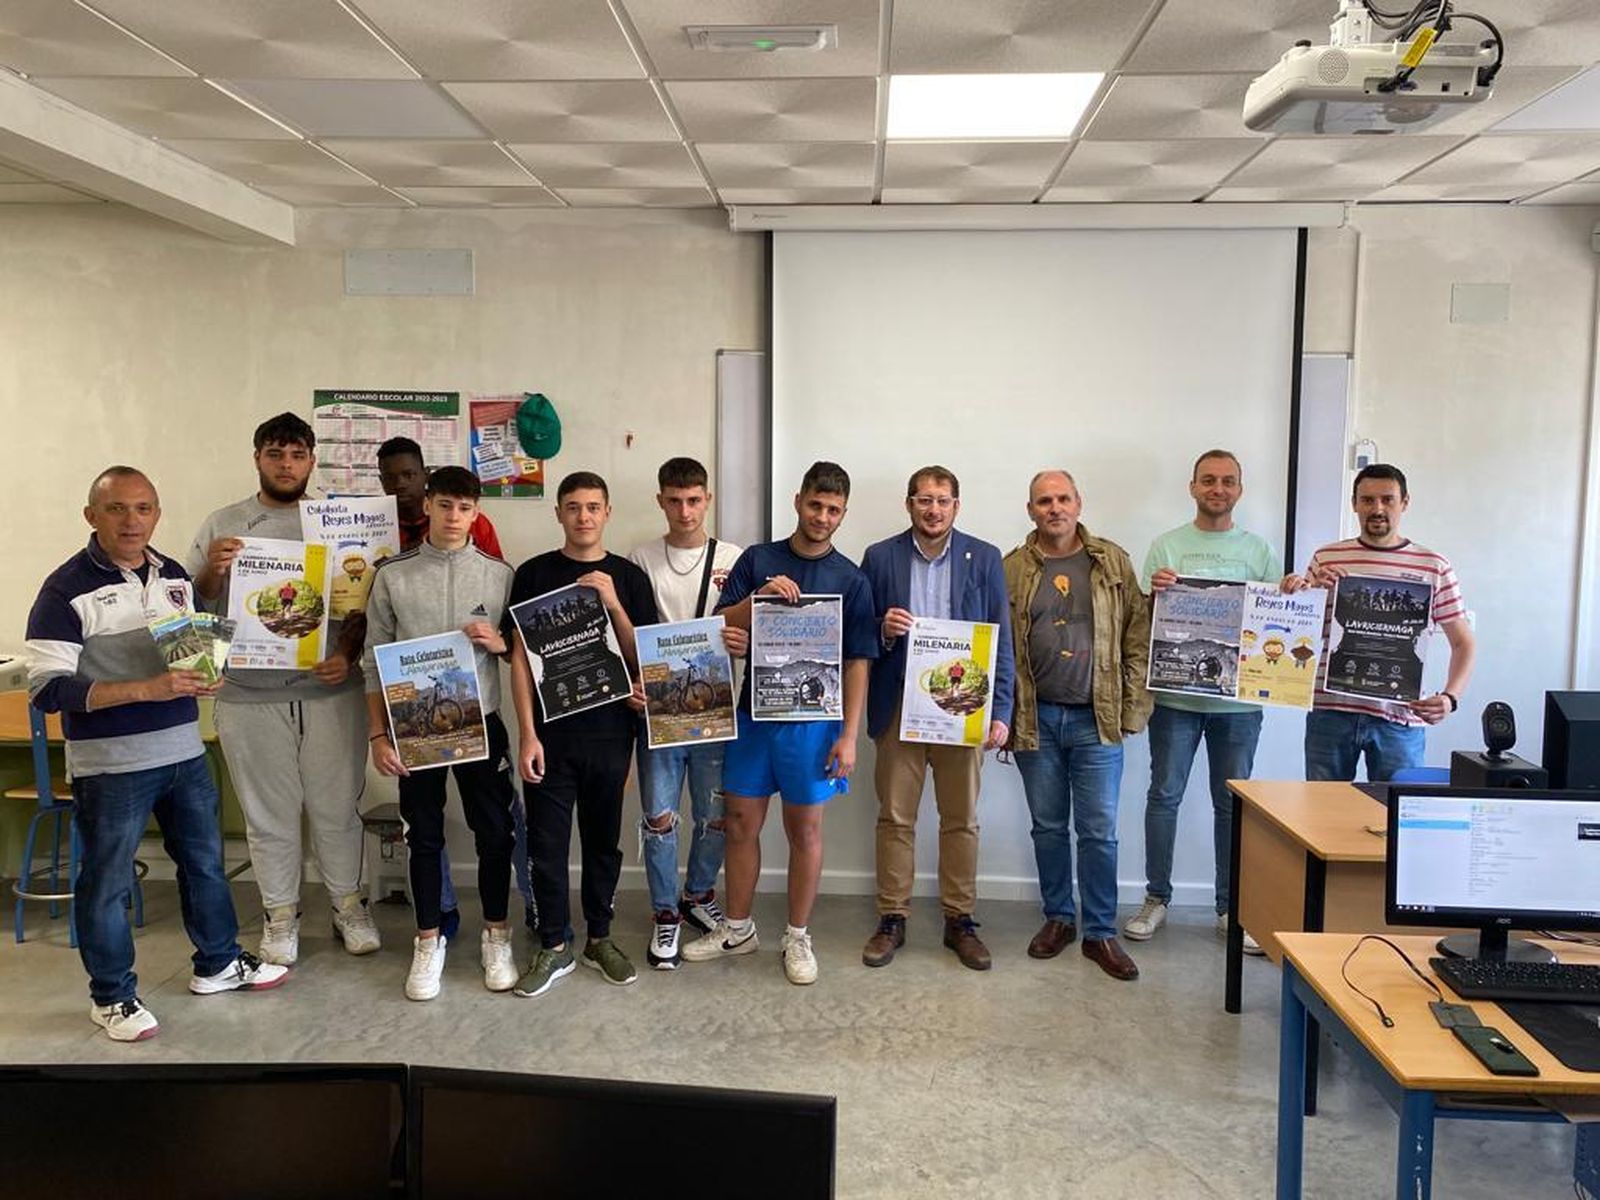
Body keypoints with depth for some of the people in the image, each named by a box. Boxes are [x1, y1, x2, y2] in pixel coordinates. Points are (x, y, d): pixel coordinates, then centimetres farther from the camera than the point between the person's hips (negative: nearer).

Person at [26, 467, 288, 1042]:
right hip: (110, 762, -6)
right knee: (107, 882, 8)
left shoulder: (176, 576, 6)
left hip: (185, 750, 6)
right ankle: (112, 995, 26)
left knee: (204, 861, 18)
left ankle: (218, 963, 36)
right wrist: (146, 689, -26)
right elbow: (47, 689, -18)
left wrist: (205, 671, -3)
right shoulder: (67, 589, -13)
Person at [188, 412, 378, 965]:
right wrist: (213, 569, -15)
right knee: (269, 814, 10)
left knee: (336, 807, 9)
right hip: (249, 696, 0)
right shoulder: (222, 525, 6)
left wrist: (349, 655, -11)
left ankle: (348, 904, 27)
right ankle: (280, 914, 26)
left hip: (330, 690, 0)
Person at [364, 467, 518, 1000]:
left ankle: (495, 935, 24)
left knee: (494, 832, 7)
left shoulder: (499, 573, 1)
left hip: (480, 722, 1)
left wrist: (499, 642, -13)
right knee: (424, 836, 9)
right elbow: (375, 660, 2)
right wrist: (378, 733, -3)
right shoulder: (393, 574, 0)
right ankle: (429, 941, 25)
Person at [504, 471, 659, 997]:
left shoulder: (629, 577, 4)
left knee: (603, 839, 11)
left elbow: (642, 661, 1)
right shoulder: (534, 574, 1)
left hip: (609, 730, 1)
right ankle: (555, 947, 19)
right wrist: (527, 734, -7)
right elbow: (520, 658, 0)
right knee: (546, 843, 4)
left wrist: (614, 605, -13)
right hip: (551, 731, -1)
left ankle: (599, 939, 27)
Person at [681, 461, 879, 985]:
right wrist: (760, 599, -19)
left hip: (812, 721, -1)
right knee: (741, 823, 10)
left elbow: (857, 663, -1)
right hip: (754, 714, 2)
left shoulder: (851, 579, 0)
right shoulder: (757, 560, 3)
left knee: (804, 829, 8)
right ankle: (737, 928, 27)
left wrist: (849, 735, -7)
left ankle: (797, 937, 23)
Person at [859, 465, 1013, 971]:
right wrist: (882, 629, -15)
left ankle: (960, 920, 22)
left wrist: (1000, 712, -5)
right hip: (899, 706, 0)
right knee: (895, 818, 6)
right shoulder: (880, 557, 3)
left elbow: (1001, 640, 2)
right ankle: (892, 919, 19)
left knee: (961, 820, 9)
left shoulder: (985, 559, 3)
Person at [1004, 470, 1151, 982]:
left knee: (1098, 831, 4)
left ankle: (1101, 933, 16)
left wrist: (1134, 707, -4)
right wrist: (1002, 714, -2)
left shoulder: (1113, 562, 3)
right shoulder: (1012, 569, 2)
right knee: (1048, 826, 12)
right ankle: (1058, 918, 28)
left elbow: (1138, 636, 2)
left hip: (1097, 719, -1)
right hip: (1037, 718, 1)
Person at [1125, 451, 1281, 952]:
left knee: (1233, 803, 9)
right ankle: (1156, 900, 19)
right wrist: (1154, 592, -18)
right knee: (1164, 796, 6)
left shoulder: (1259, 550, 7)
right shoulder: (1166, 546, 3)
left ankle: (1230, 907, 21)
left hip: (1238, 698, 1)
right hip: (1176, 693, -1)